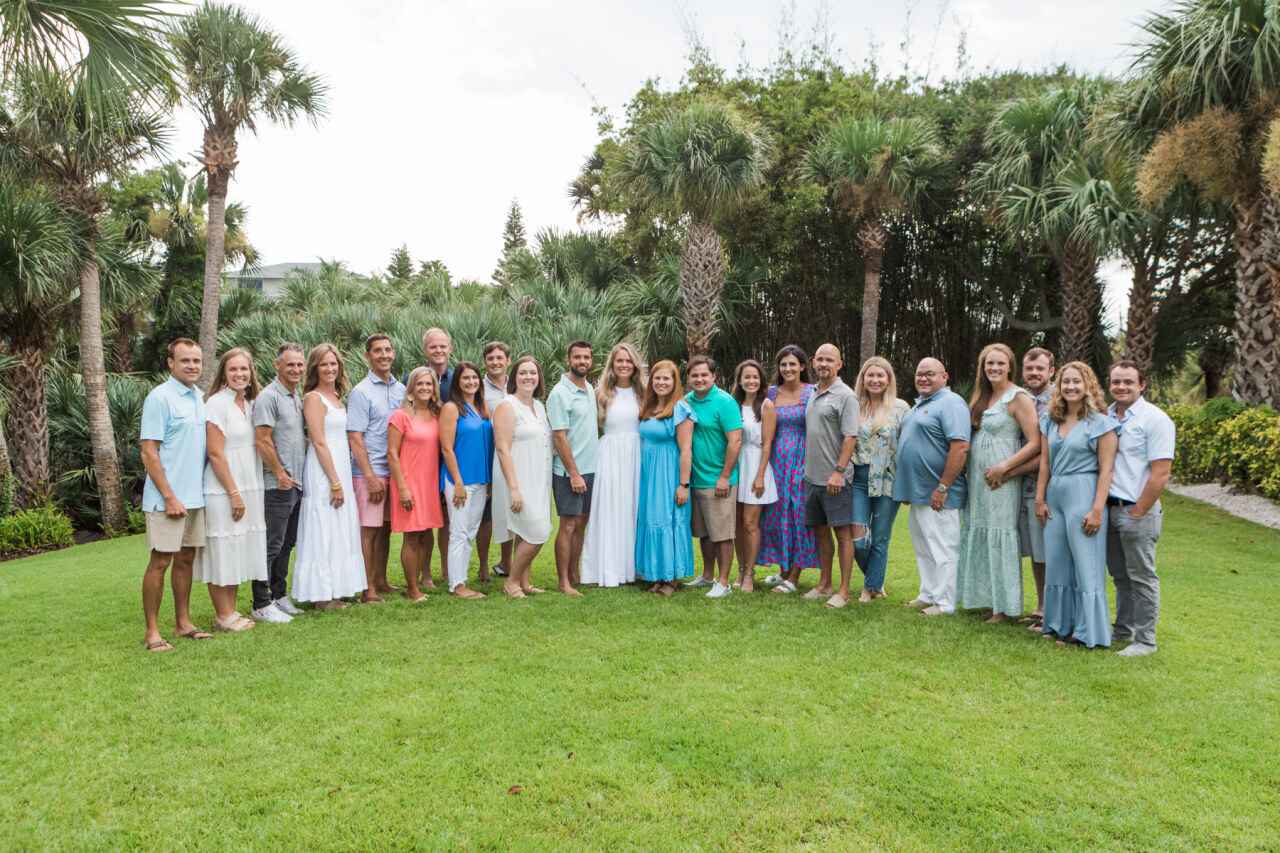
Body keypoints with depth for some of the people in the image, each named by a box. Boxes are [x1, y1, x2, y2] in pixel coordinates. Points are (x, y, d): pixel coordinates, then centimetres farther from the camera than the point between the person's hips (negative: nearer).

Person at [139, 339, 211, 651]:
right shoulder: (160, 397, -10)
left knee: (186, 558, 12)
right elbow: (148, 452, -14)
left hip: (195, 496, 7)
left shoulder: (199, 397, 11)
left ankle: (183, 622, 21)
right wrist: (170, 498, -17)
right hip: (168, 499, -7)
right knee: (160, 561, -2)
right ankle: (152, 632, 6)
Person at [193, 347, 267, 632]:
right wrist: (234, 493, -16)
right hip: (223, 490, -8)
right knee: (222, 551, 1)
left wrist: (244, 493, 10)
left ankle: (231, 611, 23)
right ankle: (222, 616, 11)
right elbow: (215, 453, -15)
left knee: (238, 551, 13)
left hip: (248, 489, 8)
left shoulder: (249, 403, 11)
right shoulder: (217, 403, -11)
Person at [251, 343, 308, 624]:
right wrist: (280, 474, -14)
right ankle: (262, 605, 3)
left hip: (297, 484, 8)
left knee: (286, 544, 15)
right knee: (271, 545, -4)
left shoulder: (299, 397, 15)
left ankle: (279, 596, 25)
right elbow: (262, 440, -17)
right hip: (277, 485, -8)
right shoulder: (269, 396, -11)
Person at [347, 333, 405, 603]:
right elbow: (355, 438, -11)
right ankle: (368, 589, 6)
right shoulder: (361, 392, -7)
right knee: (369, 529, -1)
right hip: (370, 472, -6)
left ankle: (381, 581, 23)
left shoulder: (401, 389, 10)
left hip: (394, 470, 6)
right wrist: (370, 477, -15)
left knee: (386, 527, 12)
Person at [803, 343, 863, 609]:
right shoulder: (812, 394, 13)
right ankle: (824, 583, 25)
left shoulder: (845, 395, -9)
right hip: (812, 476, 7)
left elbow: (850, 437, -15)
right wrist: (805, 467, 13)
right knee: (820, 531, 14)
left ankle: (844, 591, 5)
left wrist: (838, 471, -21)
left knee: (843, 533, -1)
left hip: (835, 479, -7)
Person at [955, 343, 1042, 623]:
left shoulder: (1019, 398, -9)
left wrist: (1003, 468, -18)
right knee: (977, 535, 12)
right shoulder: (982, 397, 12)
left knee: (999, 537, -2)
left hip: (1000, 480, -7)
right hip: (977, 478, 8)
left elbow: (1035, 443, -15)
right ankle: (982, 597, 24)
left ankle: (1003, 606, 7)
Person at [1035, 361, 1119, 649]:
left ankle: (1087, 631, 10)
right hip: (1055, 496, 6)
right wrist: (1040, 499, 8)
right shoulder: (1051, 421, 11)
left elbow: (1106, 469, -9)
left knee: (1085, 565, 0)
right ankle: (1060, 625, 22)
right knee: (1057, 564, 11)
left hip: (1083, 496, -6)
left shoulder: (1100, 423, -5)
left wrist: (1097, 509, -14)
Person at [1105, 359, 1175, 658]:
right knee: (1120, 575, 16)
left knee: (1141, 577, 3)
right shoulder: (1105, 416, 8)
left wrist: (1137, 513, -13)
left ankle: (1145, 640, 13)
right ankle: (1123, 630, 29)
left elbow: (1160, 474, -14)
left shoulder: (1155, 419, -9)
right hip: (1110, 508, 6)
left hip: (1138, 512, -6)